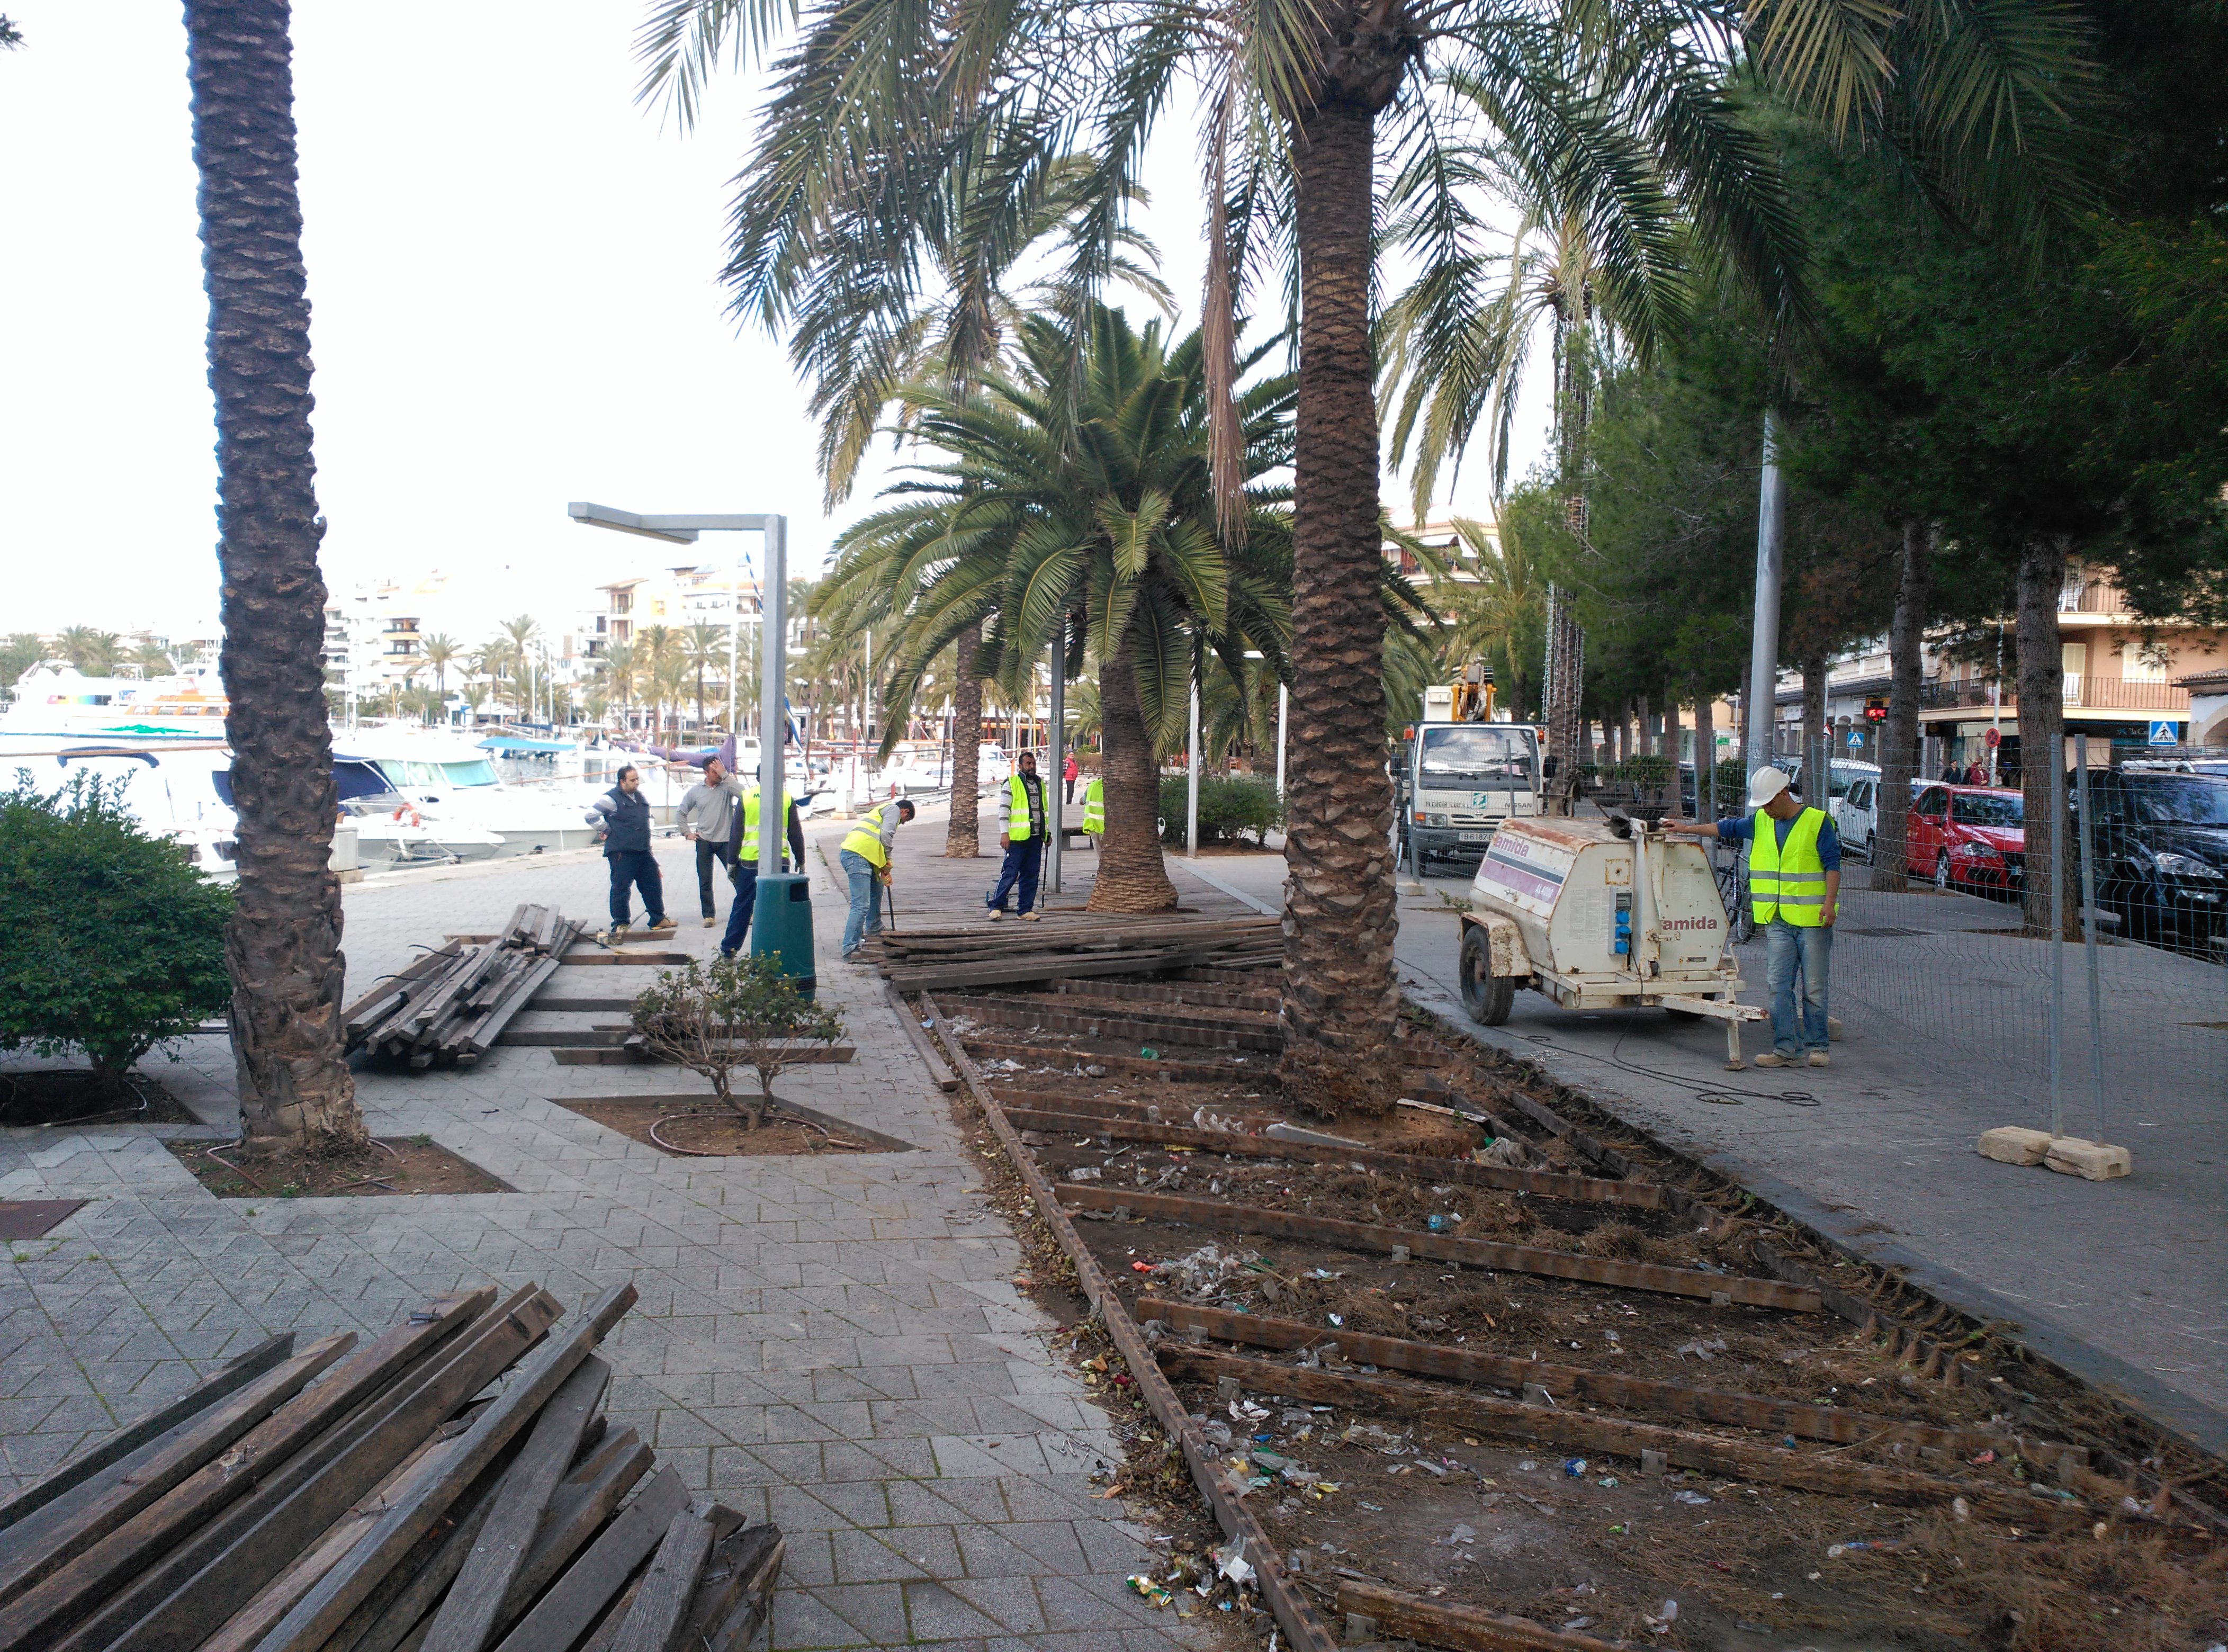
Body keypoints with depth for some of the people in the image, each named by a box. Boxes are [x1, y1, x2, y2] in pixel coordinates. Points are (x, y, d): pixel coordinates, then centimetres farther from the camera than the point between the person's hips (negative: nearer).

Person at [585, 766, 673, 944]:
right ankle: (620, 924, 4)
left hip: (643, 851, 8)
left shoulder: (640, 797, 15)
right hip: (622, 854, -7)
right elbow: (592, 816, -14)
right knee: (621, 888, -3)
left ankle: (658, 919, 23)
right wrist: (607, 831, -9)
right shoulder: (612, 798, -10)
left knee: (654, 884, 11)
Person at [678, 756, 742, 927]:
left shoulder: (726, 786, -4)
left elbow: (743, 793, -27)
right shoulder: (695, 791, 3)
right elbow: (682, 812, 18)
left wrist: (725, 775, -24)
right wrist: (688, 833, 9)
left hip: (726, 841, -2)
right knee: (705, 881, 6)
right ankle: (708, 915, 15)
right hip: (704, 841, 2)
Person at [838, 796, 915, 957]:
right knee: (861, 906, -14)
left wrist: (883, 869, 20)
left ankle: (873, 929, 50)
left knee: (876, 890, 32)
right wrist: (887, 862, 1)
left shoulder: (882, 811, 35)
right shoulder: (894, 809, 7)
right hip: (858, 856, -10)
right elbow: (886, 835, -9)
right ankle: (850, 947, -17)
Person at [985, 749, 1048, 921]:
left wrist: (1046, 832, 21)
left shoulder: (1040, 784, 17)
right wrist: (1004, 833, -15)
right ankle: (996, 906, -2)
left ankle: (1026, 909, 12)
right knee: (1010, 873, -9)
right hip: (1017, 837, -6)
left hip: (1036, 837, 6)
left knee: (1031, 875, 7)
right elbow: (1003, 810, -7)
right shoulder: (1011, 784, -2)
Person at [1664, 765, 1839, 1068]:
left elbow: (1832, 863, -4)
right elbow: (1728, 829, 28)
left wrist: (1829, 903, -13)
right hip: (1776, 920, 5)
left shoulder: (1817, 822, -2)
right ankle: (1787, 1049, -1)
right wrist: (1688, 829, 31)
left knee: (1814, 988, 1)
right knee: (1778, 986, -2)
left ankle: (1816, 1047, 10)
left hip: (1812, 919, -5)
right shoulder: (1760, 822, 13)